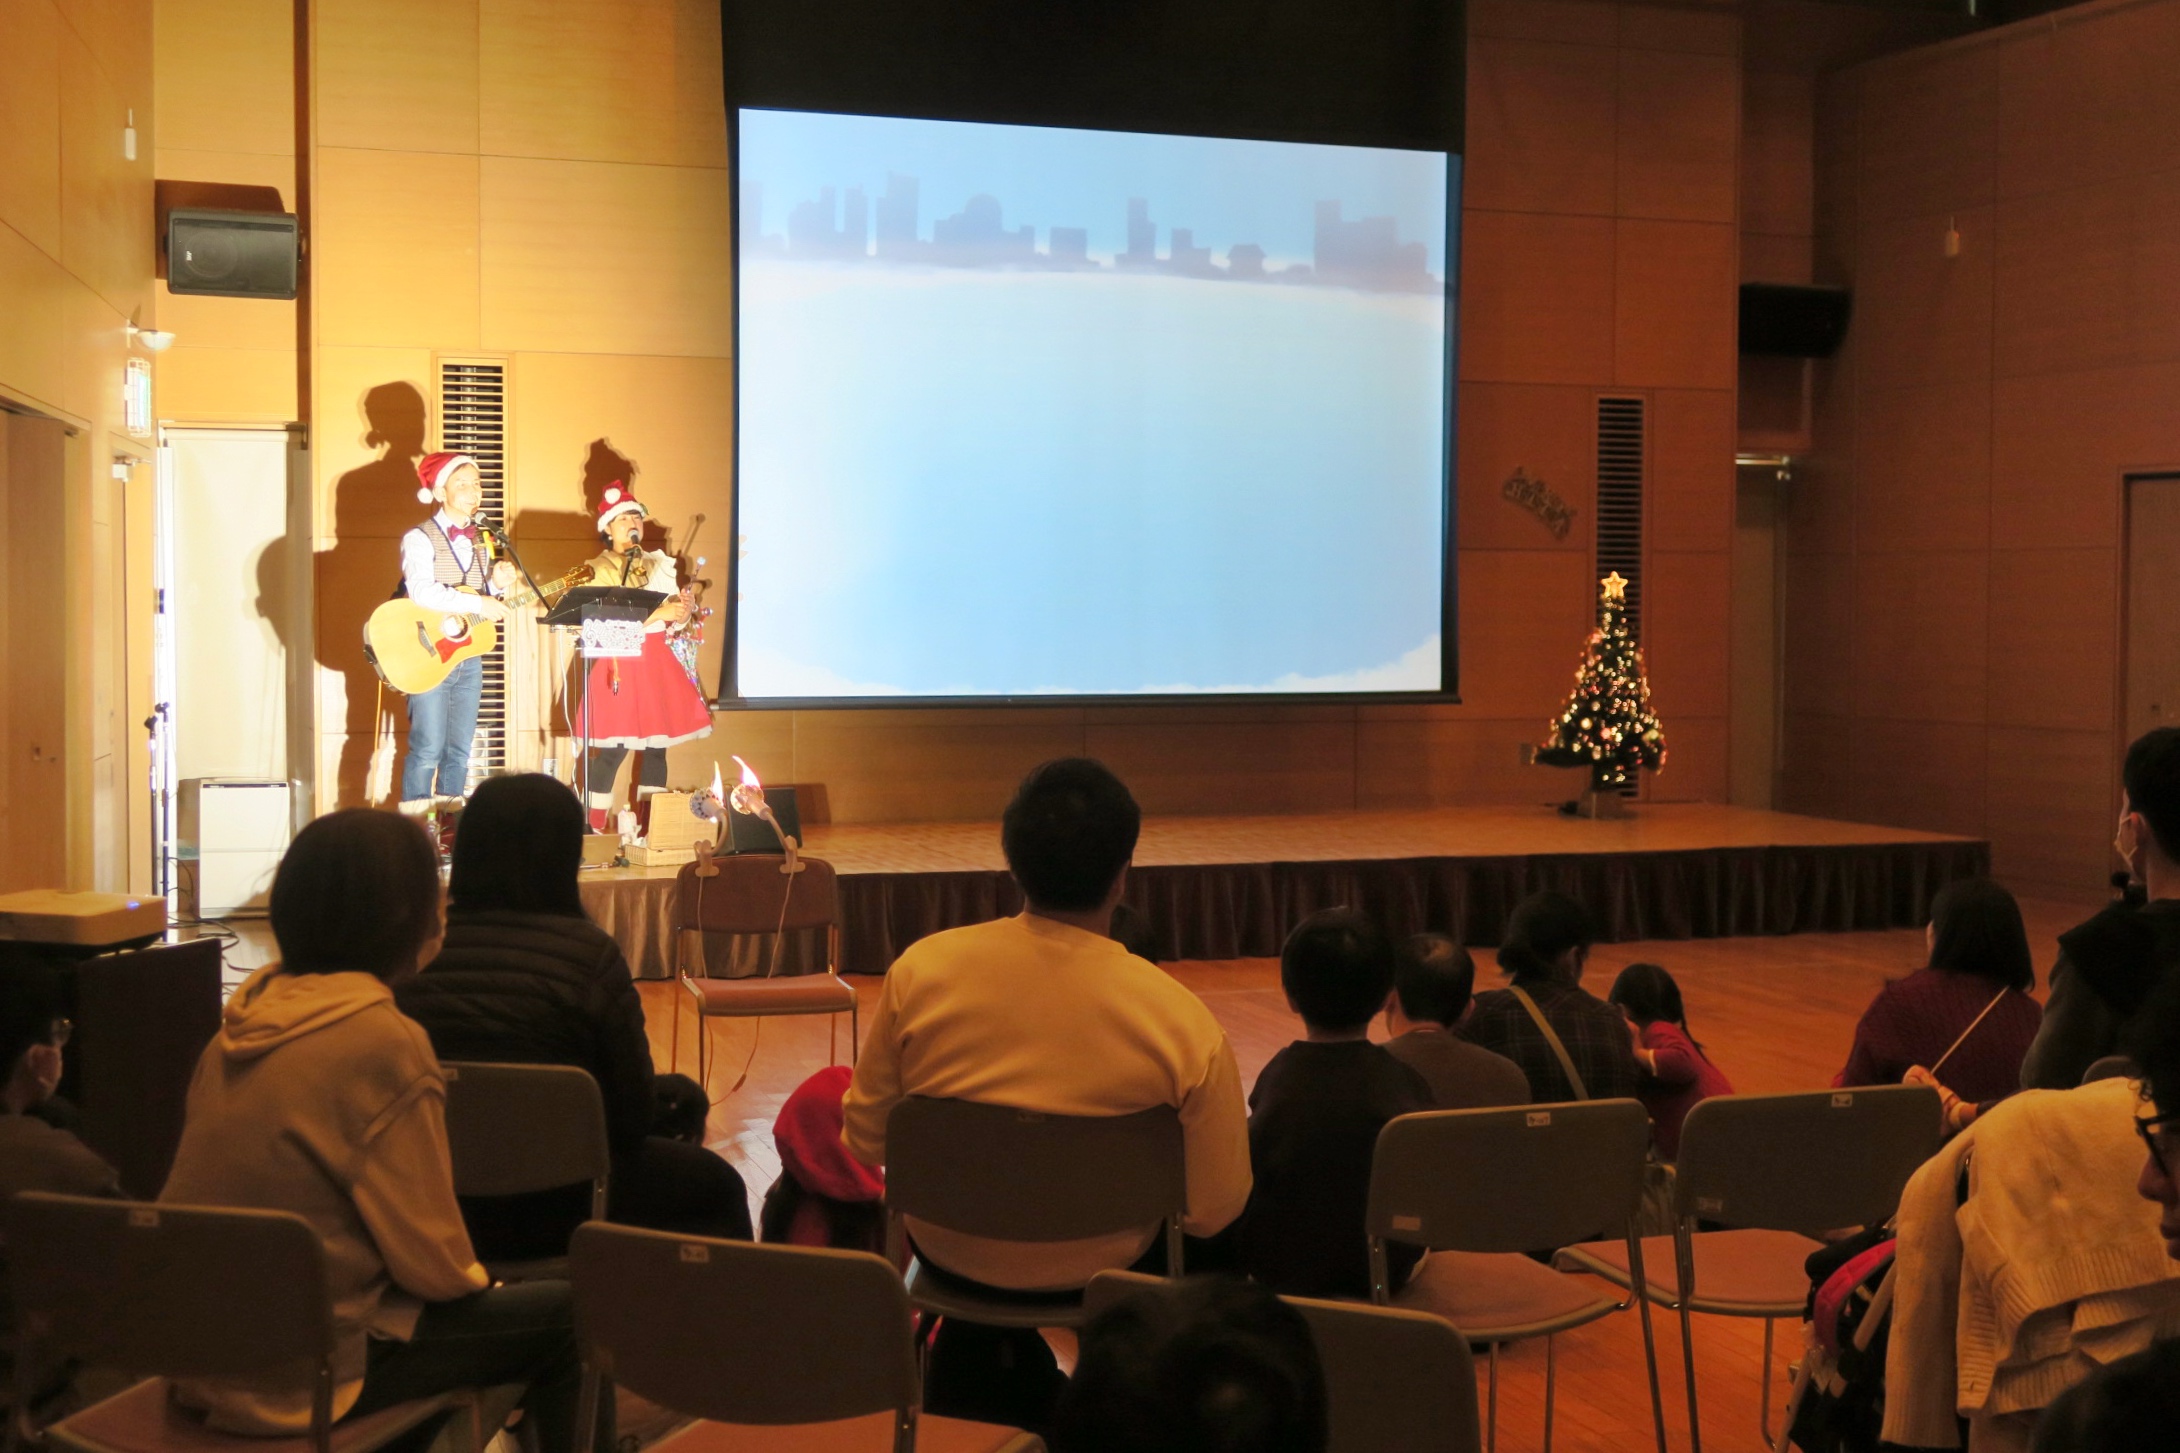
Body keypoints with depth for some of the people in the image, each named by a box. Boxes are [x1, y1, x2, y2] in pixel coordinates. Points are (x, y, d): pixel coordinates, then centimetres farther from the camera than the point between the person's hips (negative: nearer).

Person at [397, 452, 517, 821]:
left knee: (460, 749, 7)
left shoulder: (480, 540, 14)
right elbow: (422, 591, -24)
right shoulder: (420, 538, -8)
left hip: (469, 655, 7)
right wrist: (478, 603, -27)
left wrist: (497, 583, -1)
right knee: (428, 748, -8)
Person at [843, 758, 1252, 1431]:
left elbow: (867, 1141, -7)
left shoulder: (921, 969, -19)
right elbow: (1213, 1211, -16)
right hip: (1094, 1270, -1)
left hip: (950, 1251, 2)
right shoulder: (1184, 1022, -25)